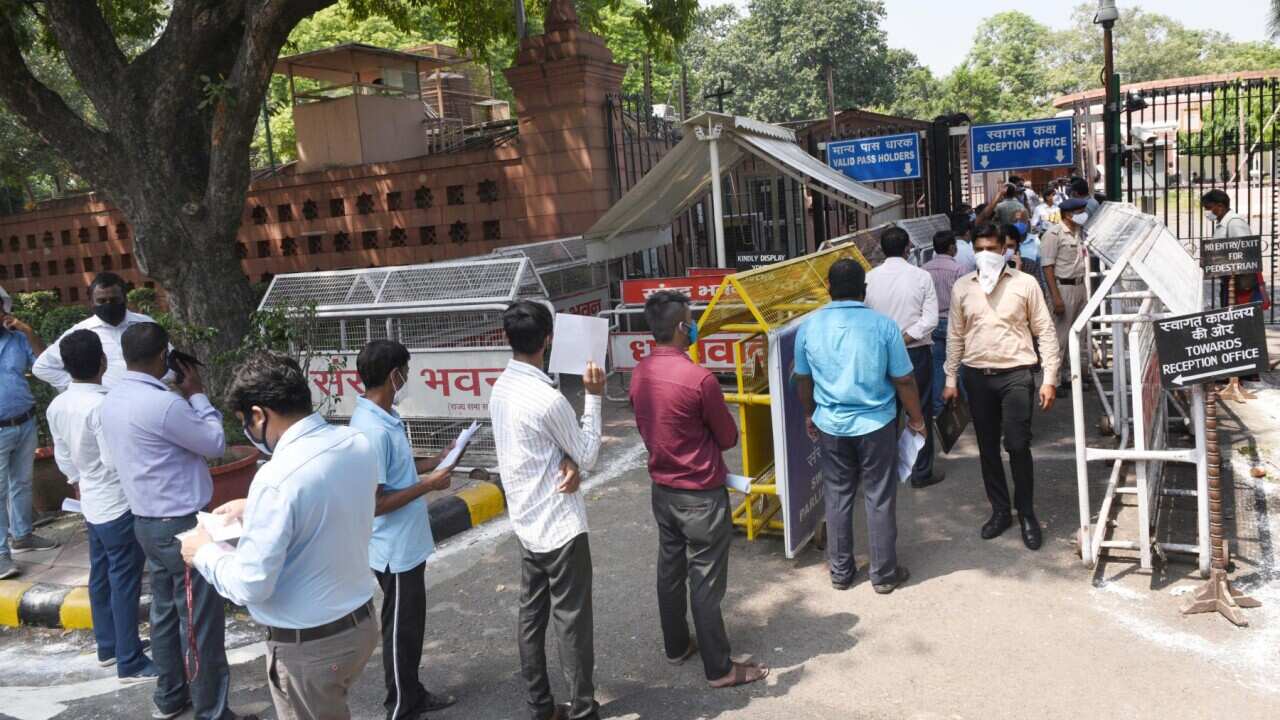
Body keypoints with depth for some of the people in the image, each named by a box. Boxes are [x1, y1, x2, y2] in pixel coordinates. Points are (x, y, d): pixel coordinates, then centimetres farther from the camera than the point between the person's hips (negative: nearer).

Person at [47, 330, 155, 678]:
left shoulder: (57, 406, 1)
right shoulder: (103, 405, -25)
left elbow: (64, 459, 12)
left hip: (92, 504, 8)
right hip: (118, 506, -8)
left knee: (101, 576, 18)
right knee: (125, 583, 0)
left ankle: (108, 646, 32)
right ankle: (130, 661, 8)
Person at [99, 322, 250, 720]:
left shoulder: (112, 400, 4)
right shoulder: (162, 404, -25)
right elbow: (216, 444, -14)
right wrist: (197, 394, -3)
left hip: (147, 521, 9)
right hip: (181, 525, -9)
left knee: (166, 611, 20)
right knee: (201, 623, 1)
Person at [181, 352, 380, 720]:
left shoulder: (278, 478, -27)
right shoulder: (359, 444, -5)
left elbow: (251, 586, -21)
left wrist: (205, 553, -3)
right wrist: (255, 509, 17)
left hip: (308, 647, -6)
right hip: (361, 622, 7)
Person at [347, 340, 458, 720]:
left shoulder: (384, 417, 4)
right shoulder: (373, 430, -27)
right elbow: (372, 503, -27)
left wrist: (439, 461, 9)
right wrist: (428, 484, -21)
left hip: (408, 543, 10)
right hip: (395, 550, -10)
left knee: (411, 624, 21)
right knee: (401, 629, 6)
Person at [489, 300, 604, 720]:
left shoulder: (501, 388, 3)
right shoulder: (547, 399, -24)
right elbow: (588, 455, -11)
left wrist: (568, 461, -10)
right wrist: (593, 397, -6)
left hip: (526, 522, 9)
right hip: (560, 526, -8)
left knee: (532, 615, 15)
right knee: (573, 621, 3)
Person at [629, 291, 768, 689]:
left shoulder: (639, 374, -3)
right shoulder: (699, 379, -24)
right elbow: (729, 438, -10)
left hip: (662, 489, 7)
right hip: (701, 496, -7)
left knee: (670, 571, 20)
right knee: (706, 583, 4)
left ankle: (677, 647, 36)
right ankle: (720, 669, 17)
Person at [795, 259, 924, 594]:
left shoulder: (809, 325, -4)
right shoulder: (883, 325, -12)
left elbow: (803, 379, 6)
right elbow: (904, 380, -7)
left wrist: (809, 414, 22)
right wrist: (916, 418, 8)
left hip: (831, 426, 2)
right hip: (876, 424, -2)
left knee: (838, 498, 15)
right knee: (880, 500, 10)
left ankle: (840, 571, 25)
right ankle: (884, 574, 21)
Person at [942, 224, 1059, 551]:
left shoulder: (1024, 283, -2)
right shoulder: (962, 287, 6)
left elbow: (1045, 331, -1)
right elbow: (955, 335, 11)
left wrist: (1049, 379, -6)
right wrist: (951, 380, 9)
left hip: (1016, 374, -3)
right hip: (977, 376, 3)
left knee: (1018, 446, -5)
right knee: (987, 447, 10)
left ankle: (1027, 514, 13)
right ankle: (1000, 510, 25)